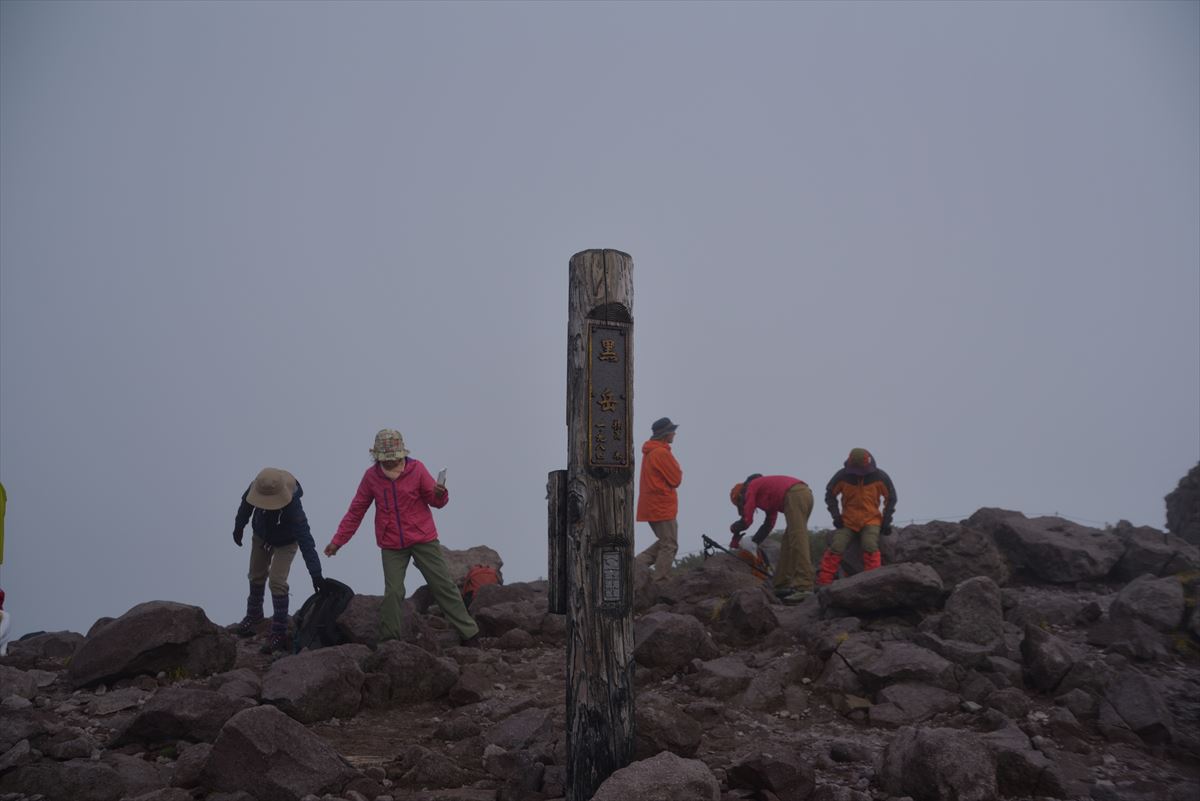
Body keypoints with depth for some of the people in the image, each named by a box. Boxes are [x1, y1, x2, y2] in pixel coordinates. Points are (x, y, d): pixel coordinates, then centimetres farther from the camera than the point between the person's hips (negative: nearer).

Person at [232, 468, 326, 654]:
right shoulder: (255, 488, -31)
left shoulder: (292, 506, -44)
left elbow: (305, 539, -43)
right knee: (256, 577, 18)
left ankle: (279, 633, -6)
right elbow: (246, 505, -5)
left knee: (277, 582, -15)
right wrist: (239, 527, 10)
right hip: (260, 537, 5)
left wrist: (315, 573, -44)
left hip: (285, 543, -5)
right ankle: (253, 614, 44)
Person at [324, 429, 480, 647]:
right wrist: (337, 541, 5)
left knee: (444, 586, 2)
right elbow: (356, 511, 6)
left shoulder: (416, 469, -6)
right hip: (391, 546, 1)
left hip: (423, 539, -1)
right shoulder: (371, 476, -2)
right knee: (393, 593, -7)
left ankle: (469, 635, 9)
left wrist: (439, 495, -25)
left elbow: (436, 502, -1)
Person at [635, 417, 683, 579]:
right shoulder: (662, 453, -17)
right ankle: (660, 581, -2)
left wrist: (675, 473, 4)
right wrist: (678, 472, 4)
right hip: (662, 507, -9)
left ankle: (637, 564, 9)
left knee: (664, 542, 18)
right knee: (669, 546, -2)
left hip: (651, 506, 9)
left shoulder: (649, 451, 14)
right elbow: (676, 479, -14)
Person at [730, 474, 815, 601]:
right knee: (788, 543, 13)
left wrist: (734, 528, 25)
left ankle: (804, 587, -22)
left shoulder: (750, 488, 11)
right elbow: (769, 524, 32)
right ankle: (783, 585, 13)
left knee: (798, 542, -14)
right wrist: (754, 543, 31)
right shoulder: (767, 493, 35)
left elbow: (746, 520, 5)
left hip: (794, 495, -9)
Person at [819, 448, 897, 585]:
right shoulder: (842, 476, -9)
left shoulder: (880, 477, -8)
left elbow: (891, 498, 5)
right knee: (836, 547, -16)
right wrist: (836, 516, -4)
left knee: (870, 546, -26)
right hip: (847, 520, 1)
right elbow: (830, 495, 6)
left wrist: (886, 521, -1)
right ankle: (823, 582, -12)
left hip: (871, 520, -1)